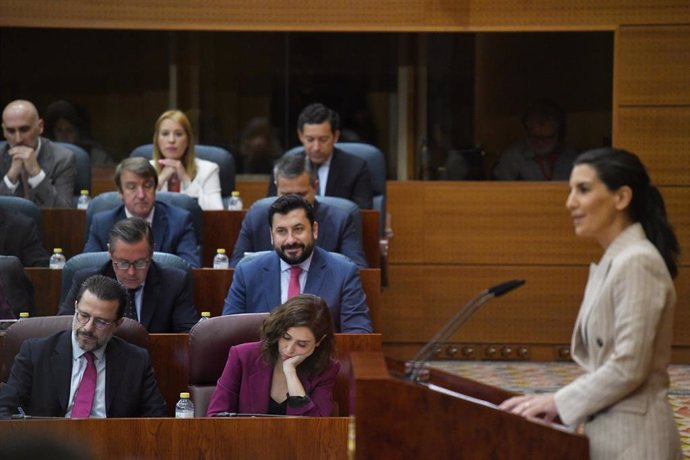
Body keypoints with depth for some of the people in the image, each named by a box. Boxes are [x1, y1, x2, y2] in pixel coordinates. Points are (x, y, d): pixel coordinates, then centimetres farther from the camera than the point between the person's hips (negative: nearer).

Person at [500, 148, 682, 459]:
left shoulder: (637, 262, -16)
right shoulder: (613, 262, 14)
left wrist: (559, 401, -11)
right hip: (609, 430, 9)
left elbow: (628, 368, -20)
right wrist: (557, 402, 6)